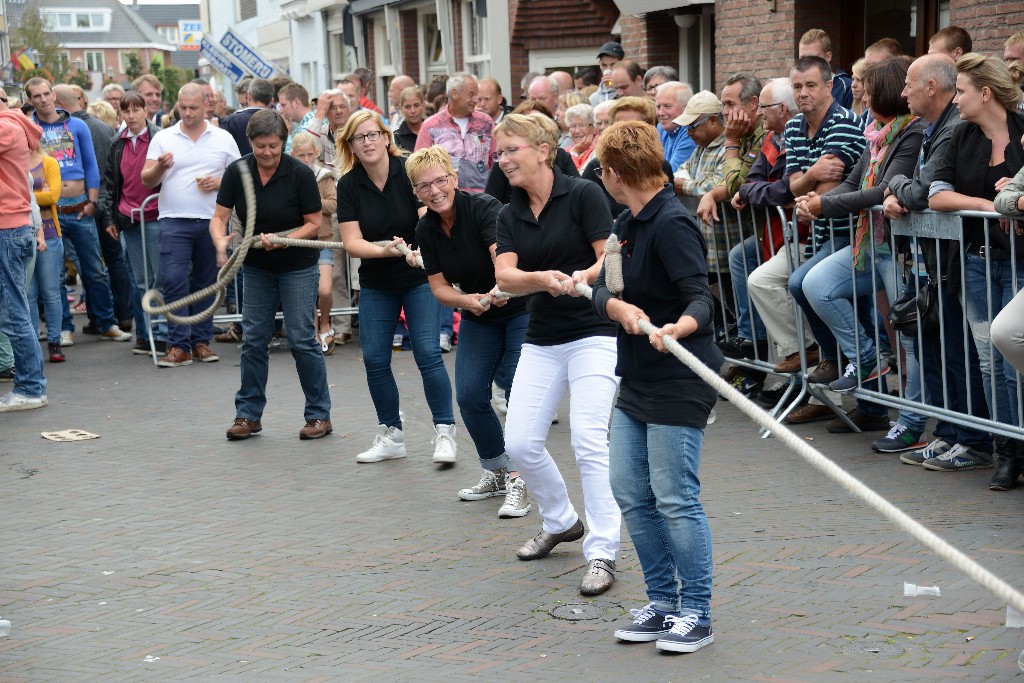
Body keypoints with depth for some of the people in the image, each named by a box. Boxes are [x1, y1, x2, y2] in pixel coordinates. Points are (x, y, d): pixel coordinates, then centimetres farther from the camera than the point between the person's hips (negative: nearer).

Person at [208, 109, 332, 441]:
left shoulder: (300, 174, -17)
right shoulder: (237, 171, -8)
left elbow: (313, 223, -10)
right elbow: (219, 217, -8)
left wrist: (282, 239, -26)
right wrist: (221, 241, -30)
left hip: (297, 265, -4)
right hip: (256, 266, 4)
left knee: (301, 338, -5)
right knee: (253, 339, 6)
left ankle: (319, 414, 5)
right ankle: (248, 414, 16)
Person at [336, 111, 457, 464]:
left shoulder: (410, 171, -14)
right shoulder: (348, 185, -6)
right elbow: (352, 242, -12)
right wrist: (386, 250, -30)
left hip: (419, 276, -3)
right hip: (375, 282, 3)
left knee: (427, 352, -12)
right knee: (374, 358, 2)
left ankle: (444, 433, -1)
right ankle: (391, 435, 17)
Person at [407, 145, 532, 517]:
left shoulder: (484, 208, -24)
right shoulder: (426, 230, -5)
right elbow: (439, 286, -4)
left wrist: (501, 287, -60)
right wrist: (467, 300, -25)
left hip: (521, 308, -6)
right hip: (478, 318, 6)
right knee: (469, 396, -1)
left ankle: (518, 482, -4)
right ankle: (497, 471, 19)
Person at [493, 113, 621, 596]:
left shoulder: (583, 195, -8)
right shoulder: (509, 216, 8)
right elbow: (505, 275, -7)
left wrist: (582, 278, -32)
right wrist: (544, 278, -27)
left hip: (594, 333, -6)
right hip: (541, 341, 6)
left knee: (589, 442, -15)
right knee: (520, 443, 2)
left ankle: (602, 553, -7)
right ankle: (561, 522, 27)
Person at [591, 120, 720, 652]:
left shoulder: (673, 224, -16)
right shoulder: (628, 224, 12)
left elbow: (700, 298, -23)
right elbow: (603, 292, 6)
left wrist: (677, 328, -44)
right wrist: (621, 308, -17)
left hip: (680, 385, -9)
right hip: (636, 382, 9)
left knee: (675, 499, -5)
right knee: (630, 494, 11)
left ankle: (696, 613, 8)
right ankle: (663, 601, 24)